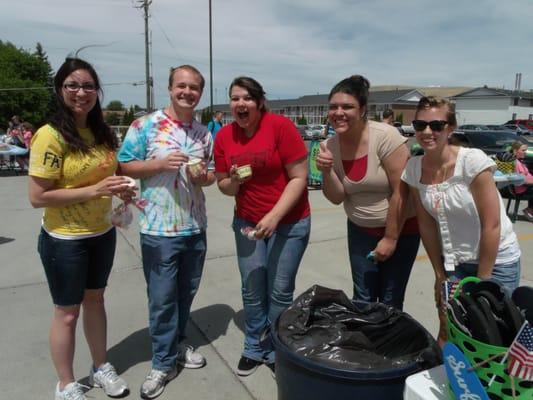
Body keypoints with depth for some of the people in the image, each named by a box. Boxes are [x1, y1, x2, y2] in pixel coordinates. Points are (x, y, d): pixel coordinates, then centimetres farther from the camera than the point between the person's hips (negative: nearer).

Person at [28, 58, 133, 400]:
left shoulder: (101, 131, 3)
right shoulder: (51, 135, -18)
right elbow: (37, 197, -21)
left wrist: (119, 188, -4)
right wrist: (94, 190, -25)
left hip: (103, 233, 7)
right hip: (65, 240, -6)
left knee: (95, 299, 20)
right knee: (68, 312, 10)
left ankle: (101, 368, 40)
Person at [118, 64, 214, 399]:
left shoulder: (205, 134, 8)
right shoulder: (146, 126, -6)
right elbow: (125, 165, -6)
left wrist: (202, 176, -9)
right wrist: (160, 163, -20)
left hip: (196, 227, 5)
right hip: (159, 229, -4)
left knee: (186, 292, 17)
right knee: (162, 298, 3)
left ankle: (177, 344, 38)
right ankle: (164, 362, 20)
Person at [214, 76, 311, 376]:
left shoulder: (281, 126, -15)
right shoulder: (224, 136, -1)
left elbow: (299, 177, -15)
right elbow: (223, 186, 7)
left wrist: (274, 216, -23)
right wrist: (233, 181, -17)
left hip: (289, 222, -3)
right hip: (247, 222, 4)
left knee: (279, 292, 5)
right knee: (252, 290, 10)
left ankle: (276, 351, 27)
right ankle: (254, 349, 30)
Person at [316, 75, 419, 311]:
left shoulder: (384, 136, -21)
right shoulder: (330, 145, -7)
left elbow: (401, 191, -19)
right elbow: (337, 198, -4)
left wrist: (390, 238, -15)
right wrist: (326, 171, -22)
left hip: (400, 228, -3)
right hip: (360, 230, 4)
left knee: (390, 301, 5)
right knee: (362, 299, 6)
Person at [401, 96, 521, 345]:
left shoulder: (472, 161, -21)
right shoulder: (413, 168, -9)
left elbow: (492, 226, -18)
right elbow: (426, 224, -1)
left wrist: (482, 281, -12)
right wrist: (440, 275, 3)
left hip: (496, 260, -3)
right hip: (453, 263, 4)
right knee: (447, 333, 8)